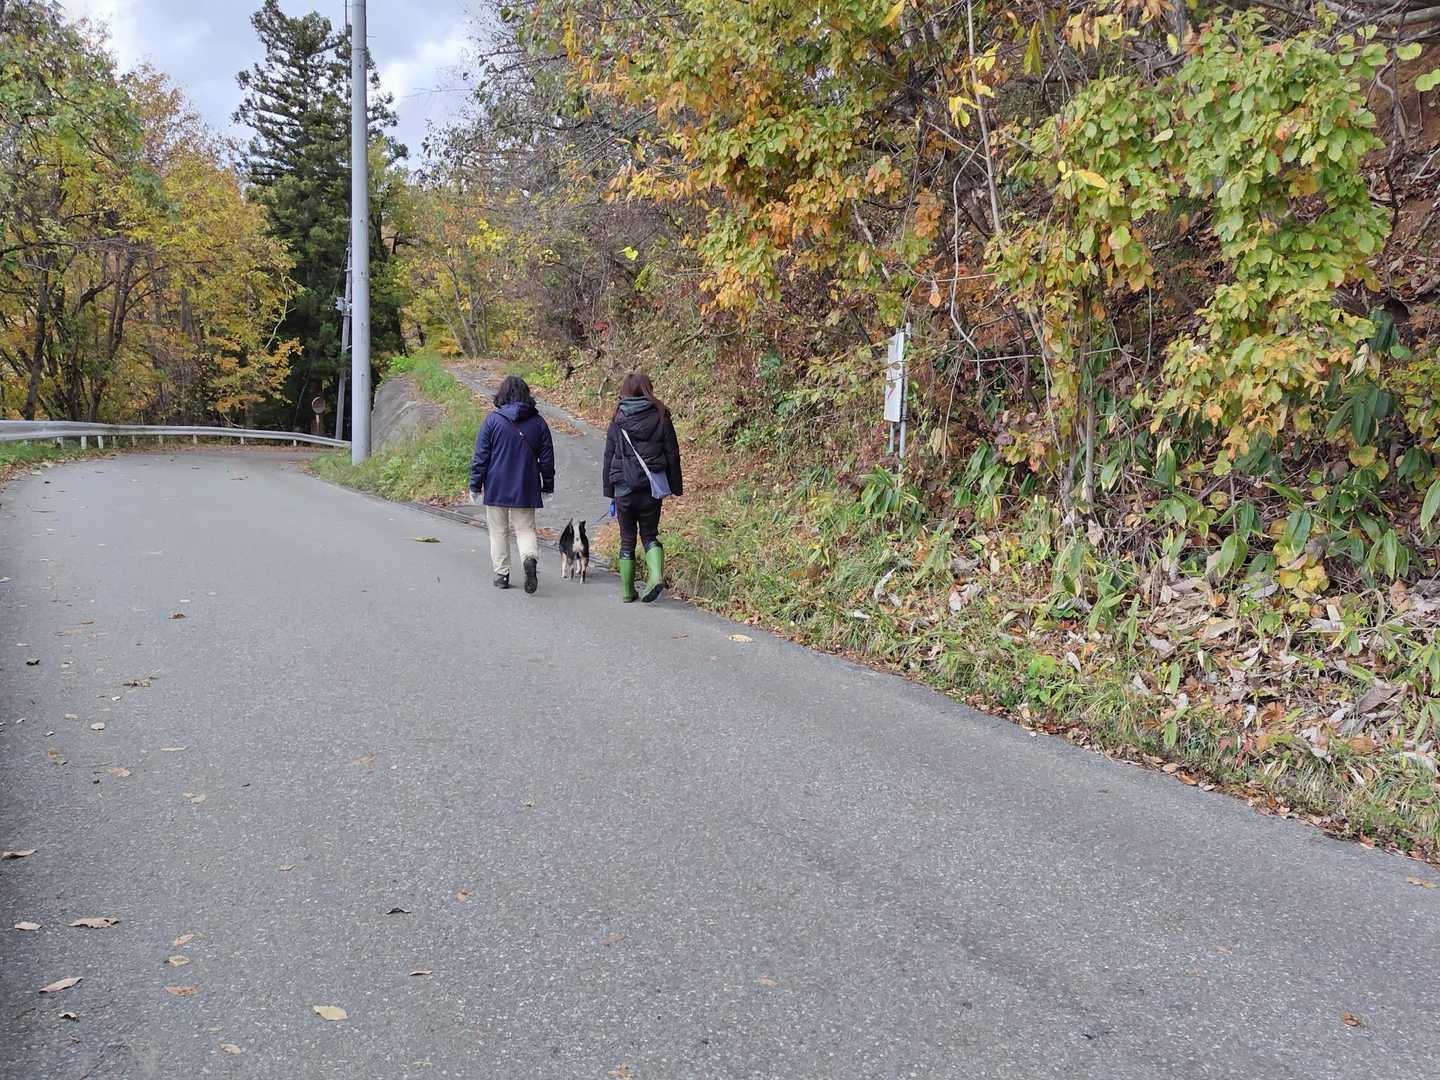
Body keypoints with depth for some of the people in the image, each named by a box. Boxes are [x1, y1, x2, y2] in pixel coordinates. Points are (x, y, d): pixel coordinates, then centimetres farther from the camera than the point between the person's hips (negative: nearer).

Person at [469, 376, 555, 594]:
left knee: (499, 532, 10)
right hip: (526, 489, 2)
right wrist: (547, 485, 16)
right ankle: (530, 558, -21)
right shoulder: (538, 422, 2)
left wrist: (475, 485, 2)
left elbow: (481, 456, -5)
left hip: (496, 488, -2)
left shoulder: (493, 420, -6)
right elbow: (547, 458, 7)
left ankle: (501, 575, 12)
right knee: (525, 529, 7)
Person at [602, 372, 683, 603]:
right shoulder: (661, 419, -1)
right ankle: (656, 575, -11)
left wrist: (609, 489, 9)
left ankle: (627, 591, 15)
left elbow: (609, 458, 2)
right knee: (650, 534, 14)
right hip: (653, 488, 1)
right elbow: (672, 455, 2)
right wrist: (676, 486, 10)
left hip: (624, 488, 0)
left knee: (627, 539, 12)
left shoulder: (617, 422, -2)